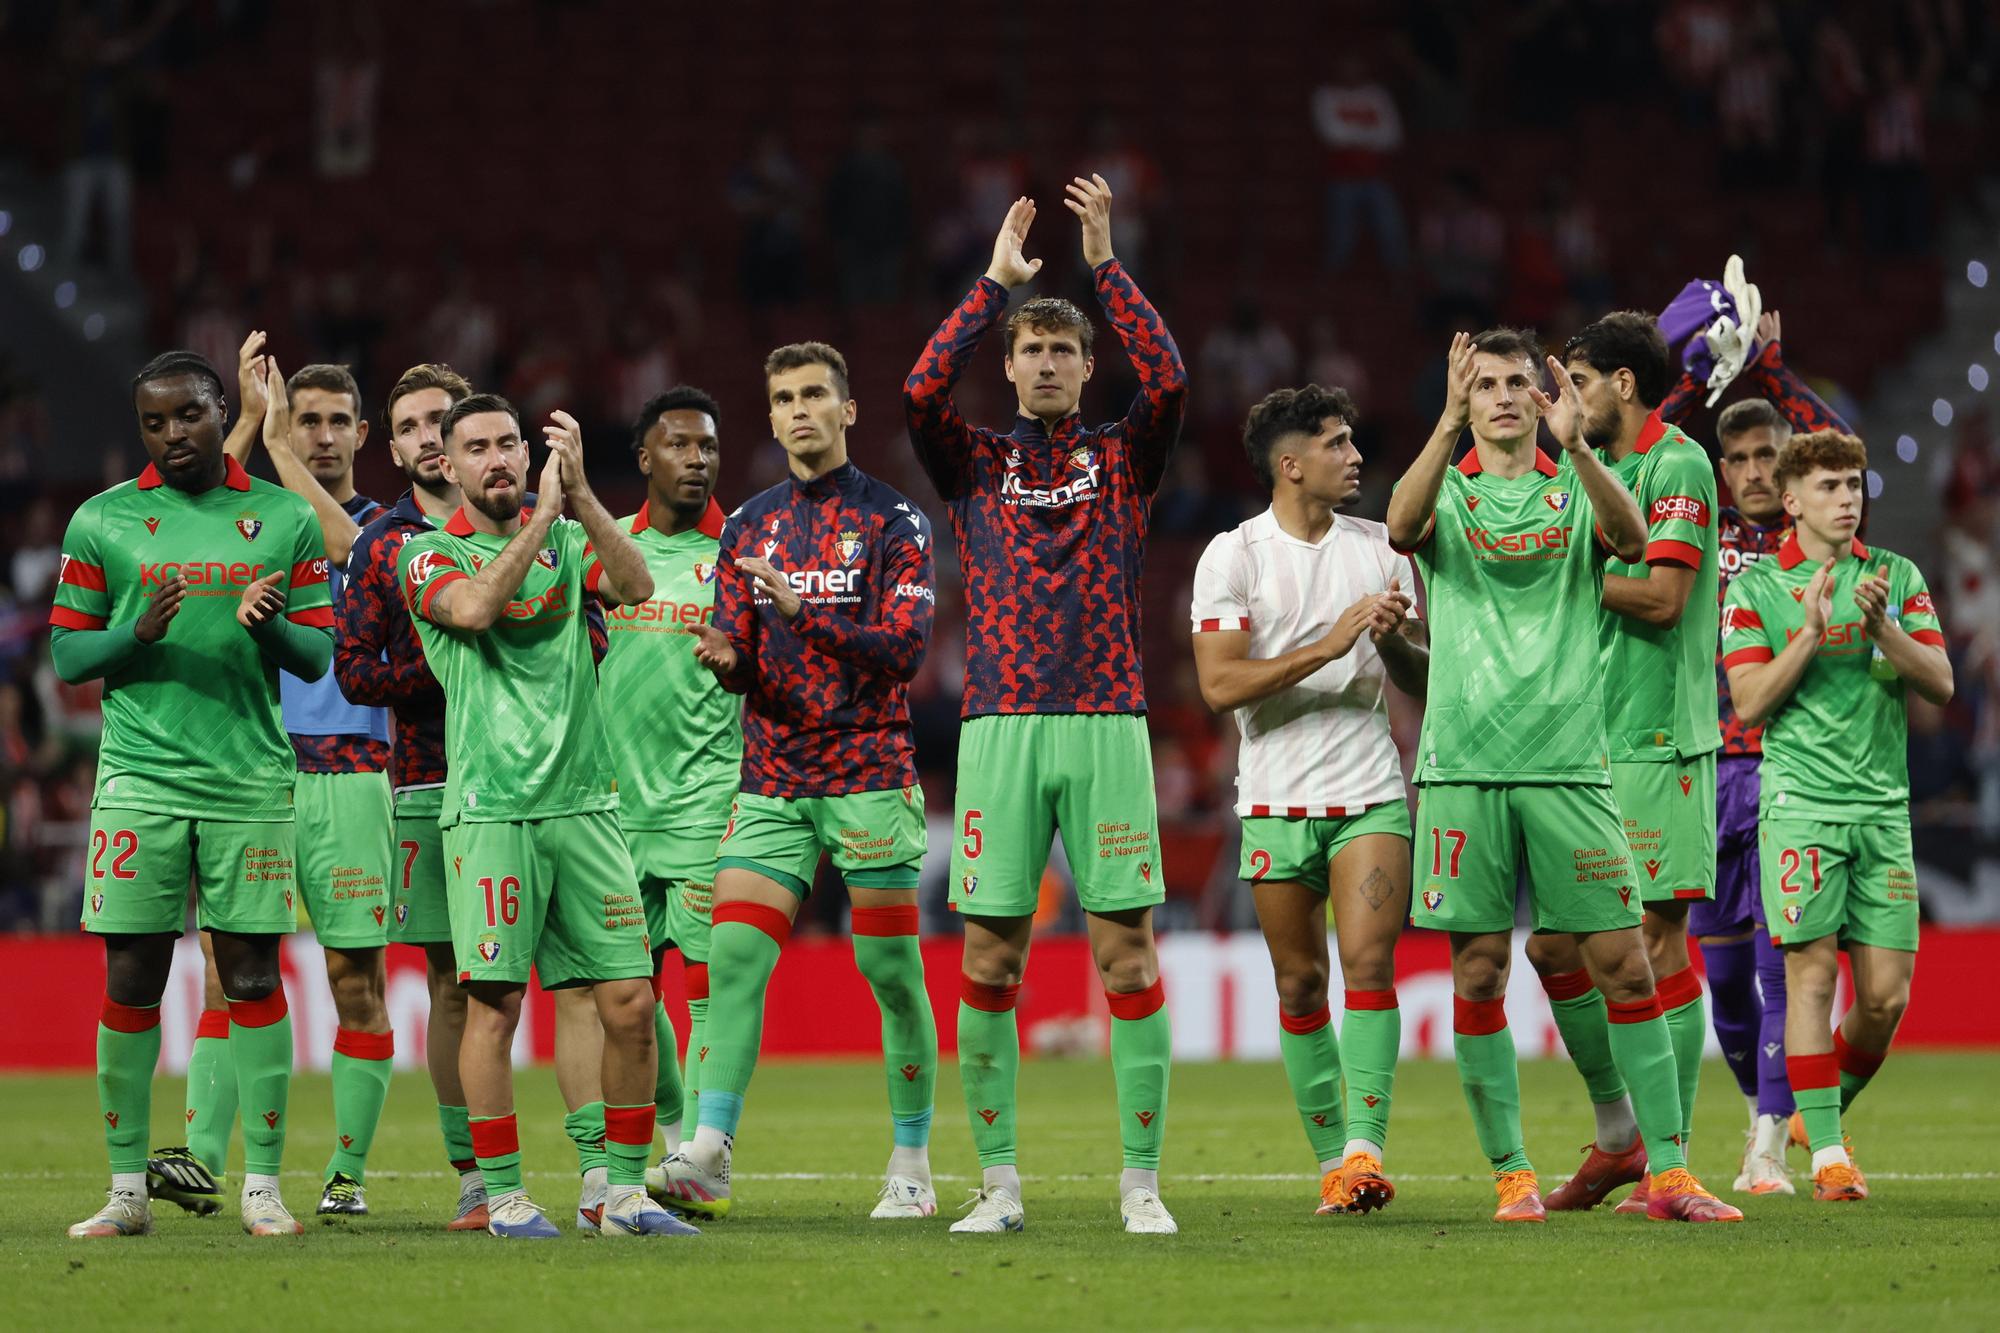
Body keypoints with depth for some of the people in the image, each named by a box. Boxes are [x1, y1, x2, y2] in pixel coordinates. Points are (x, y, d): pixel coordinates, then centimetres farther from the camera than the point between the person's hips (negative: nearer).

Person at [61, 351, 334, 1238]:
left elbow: (318, 659, 8)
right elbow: (67, 653, 7)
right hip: (139, 778, 0)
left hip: (251, 781, 0)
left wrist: (269, 624, -13)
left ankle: (263, 1187, 3)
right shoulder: (102, 522, 6)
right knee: (131, 980, -1)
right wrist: (137, 633, -13)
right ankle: (127, 1189, 5)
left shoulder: (286, 519, 8)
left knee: (254, 978, -1)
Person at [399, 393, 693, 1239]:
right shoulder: (427, 555, 4)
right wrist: (542, 515, -17)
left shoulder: (567, 539, 14)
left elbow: (635, 588, -5)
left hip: (583, 802, 4)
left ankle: (624, 1191, 9)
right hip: (491, 809, -4)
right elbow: (473, 606, -17)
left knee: (630, 1002, 0)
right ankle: (502, 1194, 3)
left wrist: (580, 494, -14)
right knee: (494, 1003, -6)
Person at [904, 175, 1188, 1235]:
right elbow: (920, 391, -6)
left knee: (1128, 953, -4)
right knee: (990, 958, -2)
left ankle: (1141, 1181, -1)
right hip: (1001, 728, 0)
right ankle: (998, 1180, 4)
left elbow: (1168, 382, -6)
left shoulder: (1121, 459, 11)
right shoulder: (975, 463, 12)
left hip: (1108, 723, 0)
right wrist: (996, 281, -4)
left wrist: (1105, 264, -6)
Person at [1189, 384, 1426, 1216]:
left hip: (1369, 794, 1)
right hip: (1277, 800, -1)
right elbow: (1219, 684, -12)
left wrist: (1392, 642, -8)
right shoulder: (1232, 556, -2)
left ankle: (1365, 1148, -20)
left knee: (1368, 962, -15)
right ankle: (1330, 1157, 14)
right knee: (1301, 983, 4)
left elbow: (1423, 681, 14)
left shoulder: (1380, 548, 9)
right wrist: (1328, 646, -16)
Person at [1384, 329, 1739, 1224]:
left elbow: (1633, 539, -12)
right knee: (1478, 974, 0)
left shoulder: (1575, 495, 11)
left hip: (1568, 764, 0)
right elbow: (1402, 527, -15)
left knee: (1623, 964, -3)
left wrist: (1575, 447, -27)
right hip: (1463, 765, 0)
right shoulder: (1447, 494, 9)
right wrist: (1449, 423, -28)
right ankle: (1511, 1174, 9)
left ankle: (1668, 1172, 0)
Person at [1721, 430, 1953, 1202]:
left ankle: (1827, 1111, 23)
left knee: (1886, 994, -1)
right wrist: (1811, 631, -14)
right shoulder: (1755, 589, 3)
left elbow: (1940, 683, 4)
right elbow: (1750, 703, -3)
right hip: (1801, 799, -3)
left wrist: (1882, 628, -12)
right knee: (1812, 971, -12)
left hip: (1884, 805, 3)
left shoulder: (1897, 578, 11)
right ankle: (1826, 1152, -8)